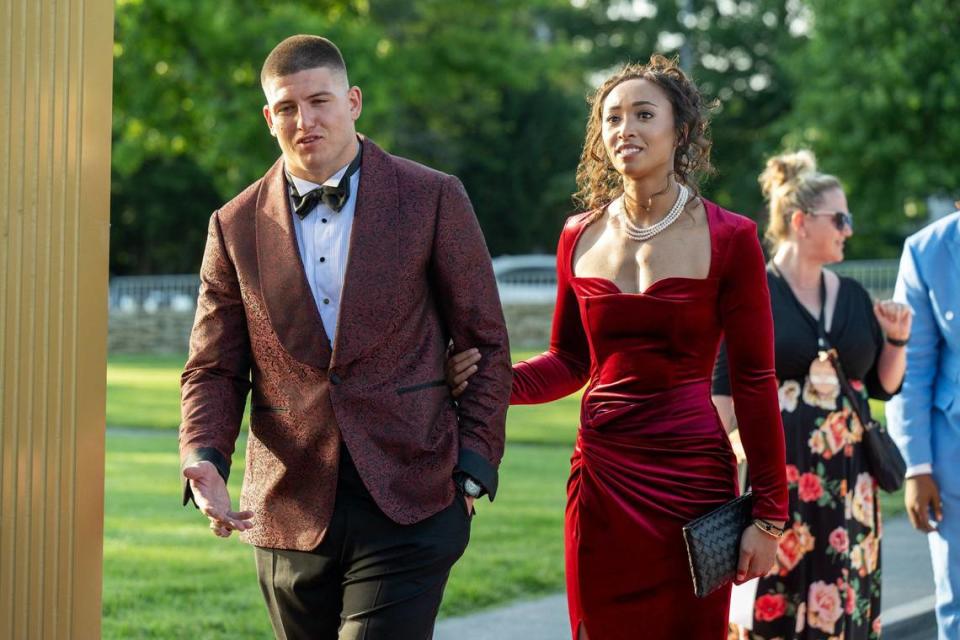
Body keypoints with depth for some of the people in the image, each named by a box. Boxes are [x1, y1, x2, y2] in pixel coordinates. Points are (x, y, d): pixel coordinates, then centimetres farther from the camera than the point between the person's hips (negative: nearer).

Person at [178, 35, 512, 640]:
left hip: (410, 505, -3)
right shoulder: (236, 227, 7)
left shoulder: (433, 200, 0)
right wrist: (204, 461, -10)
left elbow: (486, 344, 3)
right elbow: (214, 368, 9)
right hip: (291, 513, 3)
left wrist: (472, 471, -4)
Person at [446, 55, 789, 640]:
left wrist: (768, 514, -6)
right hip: (600, 476, 4)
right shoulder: (580, 238, 7)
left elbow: (755, 380, -4)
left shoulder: (728, 239, -5)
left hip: (691, 476, -3)